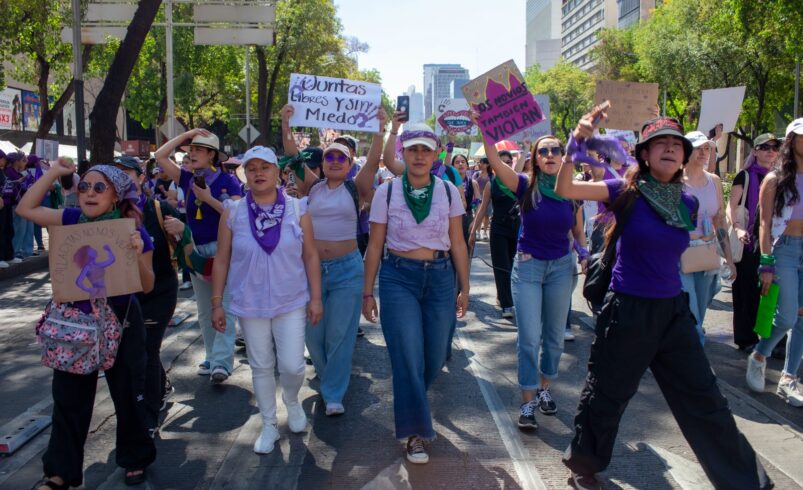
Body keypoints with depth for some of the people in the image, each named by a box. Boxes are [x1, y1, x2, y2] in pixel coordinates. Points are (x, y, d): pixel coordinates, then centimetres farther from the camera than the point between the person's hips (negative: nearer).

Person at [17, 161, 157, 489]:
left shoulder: (133, 231, -13)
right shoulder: (73, 221, -2)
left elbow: (147, 286, -10)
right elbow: (26, 209, 2)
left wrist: (137, 254, -28)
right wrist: (53, 172, -4)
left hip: (120, 323, -3)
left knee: (127, 395, 11)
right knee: (69, 398, 11)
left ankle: (135, 459, 32)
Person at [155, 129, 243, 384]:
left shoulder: (227, 180, -6)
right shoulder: (188, 179, 7)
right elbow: (160, 156, 4)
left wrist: (209, 199, -18)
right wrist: (187, 134, 0)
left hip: (222, 249, -6)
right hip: (196, 250, 6)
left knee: (223, 306, -11)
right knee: (205, 310, 13)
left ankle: (222, 362, -14)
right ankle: (212, 357, 23)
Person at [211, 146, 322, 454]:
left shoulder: (296, 209, -4)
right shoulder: (233, 212, -3)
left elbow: (310, 256, 0)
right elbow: (221, 260, 1)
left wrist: (315, 297, -2)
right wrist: (216, 303, 1)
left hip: (291, 302, -1)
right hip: (250, 304, 1)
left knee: (292, 366, -4)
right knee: (261, 367, 11)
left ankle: (291, 400, 32)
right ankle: (269, 425, 30)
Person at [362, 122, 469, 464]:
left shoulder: (448, 191, 1)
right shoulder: (386, 191, -3)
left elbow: (458, 244, 6)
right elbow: (375, 246, 2)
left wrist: (464, 288, 7)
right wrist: (368, 292, 3)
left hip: (440, 277, 2)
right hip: (398, 278, -2)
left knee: (435, 357, 9)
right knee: (408, 356, -4)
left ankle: (409, 404, 40)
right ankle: (415, 433, 12)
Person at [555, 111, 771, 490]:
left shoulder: (687, 204, 4)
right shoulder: (627, 192, -10)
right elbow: (565, 189, -19)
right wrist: (577, 141, -26)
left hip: (673, 311, 5)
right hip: (627, 311, -4)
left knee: (704, 400, 12)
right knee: (608, 394, 10)